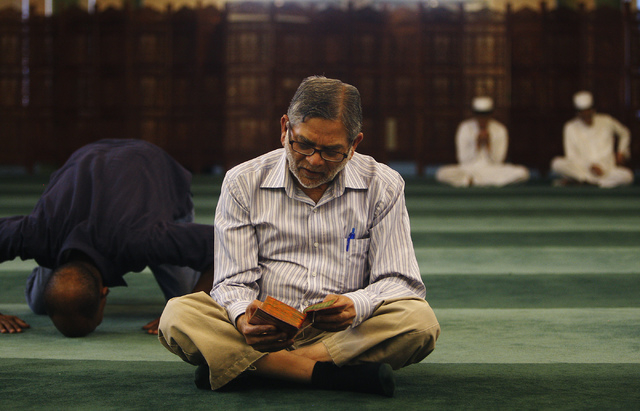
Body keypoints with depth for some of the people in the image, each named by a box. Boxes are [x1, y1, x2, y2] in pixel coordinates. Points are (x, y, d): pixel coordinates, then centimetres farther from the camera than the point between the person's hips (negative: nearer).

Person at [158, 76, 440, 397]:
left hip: (346, 334, 1)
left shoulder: (383, 187, 3)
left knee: (420, 320, -30)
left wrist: (356, 306, -24)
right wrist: (243, 319, -26)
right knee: (177, 316, -26)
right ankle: (328, 374, -32)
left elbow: (399, 282, 0)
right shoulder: (242, 183, 2)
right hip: (265, 332, 0)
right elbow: (234, 282, -1)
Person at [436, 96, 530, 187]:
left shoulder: (500, 129, -2)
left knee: (522, 172, -28)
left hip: (493, 169, 2)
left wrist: (488, 143, -19)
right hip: (469, 169, -2)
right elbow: (463, 159, -7)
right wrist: (477, 144, -18)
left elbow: (498, 159, -5)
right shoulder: (465, 128, -4)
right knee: (441, 173, -30)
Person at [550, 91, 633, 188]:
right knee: (557, 163, -30)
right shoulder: (570, 128, 0)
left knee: (627, 176, -34)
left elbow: (625, 133, 23)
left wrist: (622, 152, 9)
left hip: (607, 169, 2)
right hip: (582, 168, -2)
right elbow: (571, 156, -2)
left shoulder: (606, 122, 4)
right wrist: (590, 166, -16)